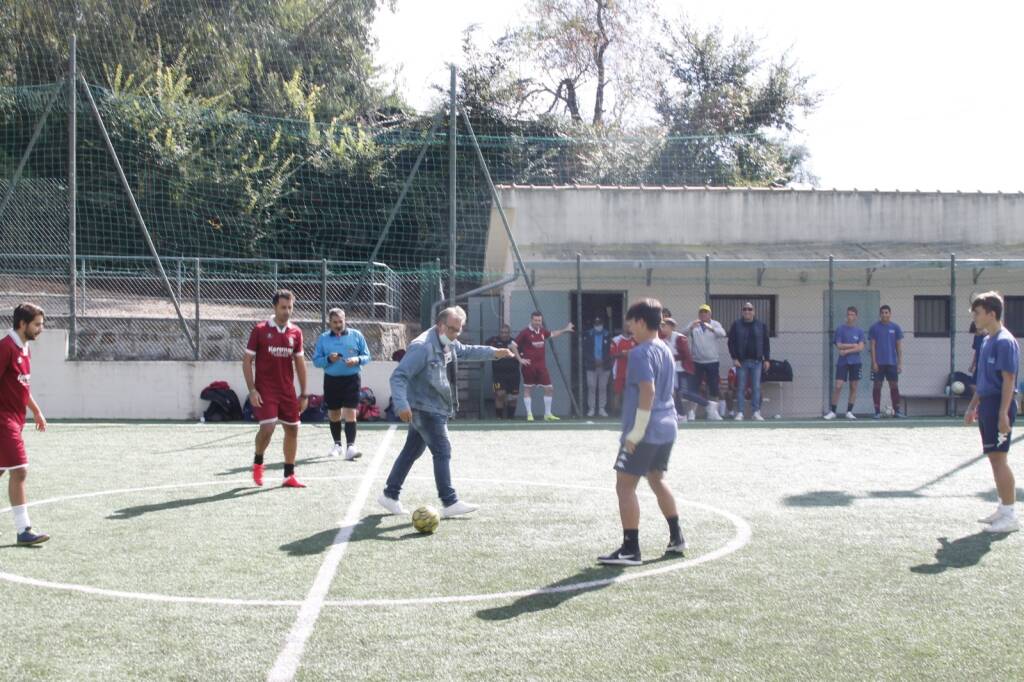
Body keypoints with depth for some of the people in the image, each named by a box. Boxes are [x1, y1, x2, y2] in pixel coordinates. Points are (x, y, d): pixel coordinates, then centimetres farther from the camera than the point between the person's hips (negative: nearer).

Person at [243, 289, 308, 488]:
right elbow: (247, 361, -3)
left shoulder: (295, 332, 6)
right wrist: (252, 390, -11)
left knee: (292, 429, 5)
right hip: (265, 391, -5)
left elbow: (300, 363, 12)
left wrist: (304, 394, 9)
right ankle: (258, 462, 12)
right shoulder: (260, 330, -5)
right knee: (267, 427, -16)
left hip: (288, 391, 5)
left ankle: (289, 475, 15)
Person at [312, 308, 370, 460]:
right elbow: (316, 360, 4)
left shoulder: (356, 335, 2)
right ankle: (337, 444, 30)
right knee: (333, 414, 13)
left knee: (350, 413, -13)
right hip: (331, 380, 2)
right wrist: (328, 359, -16)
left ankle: (350, 447, -18)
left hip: (351, 380, -2)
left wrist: (358, 360, -16)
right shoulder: (323, 338, 5)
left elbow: (367, 356, 5)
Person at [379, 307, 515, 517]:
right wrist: (402, 405, -38)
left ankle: (390, 495, 23)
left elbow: (466, 351, 29)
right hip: (425, 410, -10)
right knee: (443, 452, -9)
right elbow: (398, 376, -26)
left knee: (412, 451, 15)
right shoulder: (422, 347, -22)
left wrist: (494, 352, 20)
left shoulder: (449, 344, 8)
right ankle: (450, 503, -5)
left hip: (434, 409, 10)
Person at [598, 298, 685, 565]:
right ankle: (676, 538, 30)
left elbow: (647, 391, -23)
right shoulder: (666, 351, 13)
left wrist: (636, 432, -21)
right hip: (666, 428, 10)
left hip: (645, 432, -10)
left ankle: (631, 549, -9)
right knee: (657, 479, 23)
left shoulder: (641, 353, -15)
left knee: (625, 485, -6)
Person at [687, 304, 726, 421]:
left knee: (714, 388, 2)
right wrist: (691, 327, -35)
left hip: (712, 361, 1)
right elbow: (685, 333, -13)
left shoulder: (715, 324, 4)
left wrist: (711, 328, -34)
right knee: (693, 386, 0)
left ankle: (713, 412, 11)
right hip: (696, 362, -1)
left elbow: (722, 333, -15)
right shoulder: (694, 325, 3)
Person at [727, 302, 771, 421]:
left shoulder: (761, 325, 7)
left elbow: (766, 343, 9)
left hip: (756, 361, 1)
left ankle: (756, 412, 6)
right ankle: (739, 413, 3)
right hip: (741, 362, -1)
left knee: (756, 388, 1)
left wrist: (766, 359, 3)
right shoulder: (736, 325, 3)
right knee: (740, 388, 0)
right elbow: (731, 343, 2)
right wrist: (734, 358, -7)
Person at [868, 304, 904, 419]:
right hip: (878, 362, -1)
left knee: (894, 386, 2)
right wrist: (874, 362, -7)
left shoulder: (895, 327, 6)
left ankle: (897, 410, 8)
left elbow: (899, 347, 7)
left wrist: (900, 363, 1)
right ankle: (877, 411, 5)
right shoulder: (874, 328, 1)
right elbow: (872, 346, 0)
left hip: (892, 362, 1)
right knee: (877, 386, 0)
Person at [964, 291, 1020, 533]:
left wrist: (1003, 414, -23)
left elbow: (1008, 380, -19)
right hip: (987, 405, 9)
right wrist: (973, 405, 23)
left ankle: (1010, 517, -4)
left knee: (999, 458, -8)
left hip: (1000, 405, -9)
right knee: (995, 459, 13)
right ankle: (1004, 507, 22)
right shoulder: (987, 341, 14)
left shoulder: (1005, 342, -14)